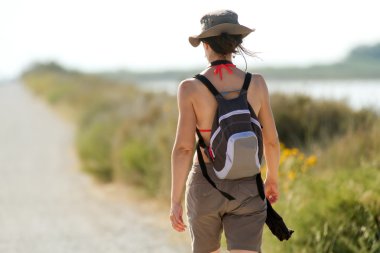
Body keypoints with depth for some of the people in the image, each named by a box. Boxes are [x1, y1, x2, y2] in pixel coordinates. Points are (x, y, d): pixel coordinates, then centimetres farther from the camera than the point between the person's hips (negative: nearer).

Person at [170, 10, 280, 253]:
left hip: (205, 187, 0)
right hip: (245, 188, 0)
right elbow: (271, 140, 3)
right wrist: (273, 179, 21)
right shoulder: (256, 83, -4)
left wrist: (176, 202, -8)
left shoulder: (191, 87, -11)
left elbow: (183, 148, -14)